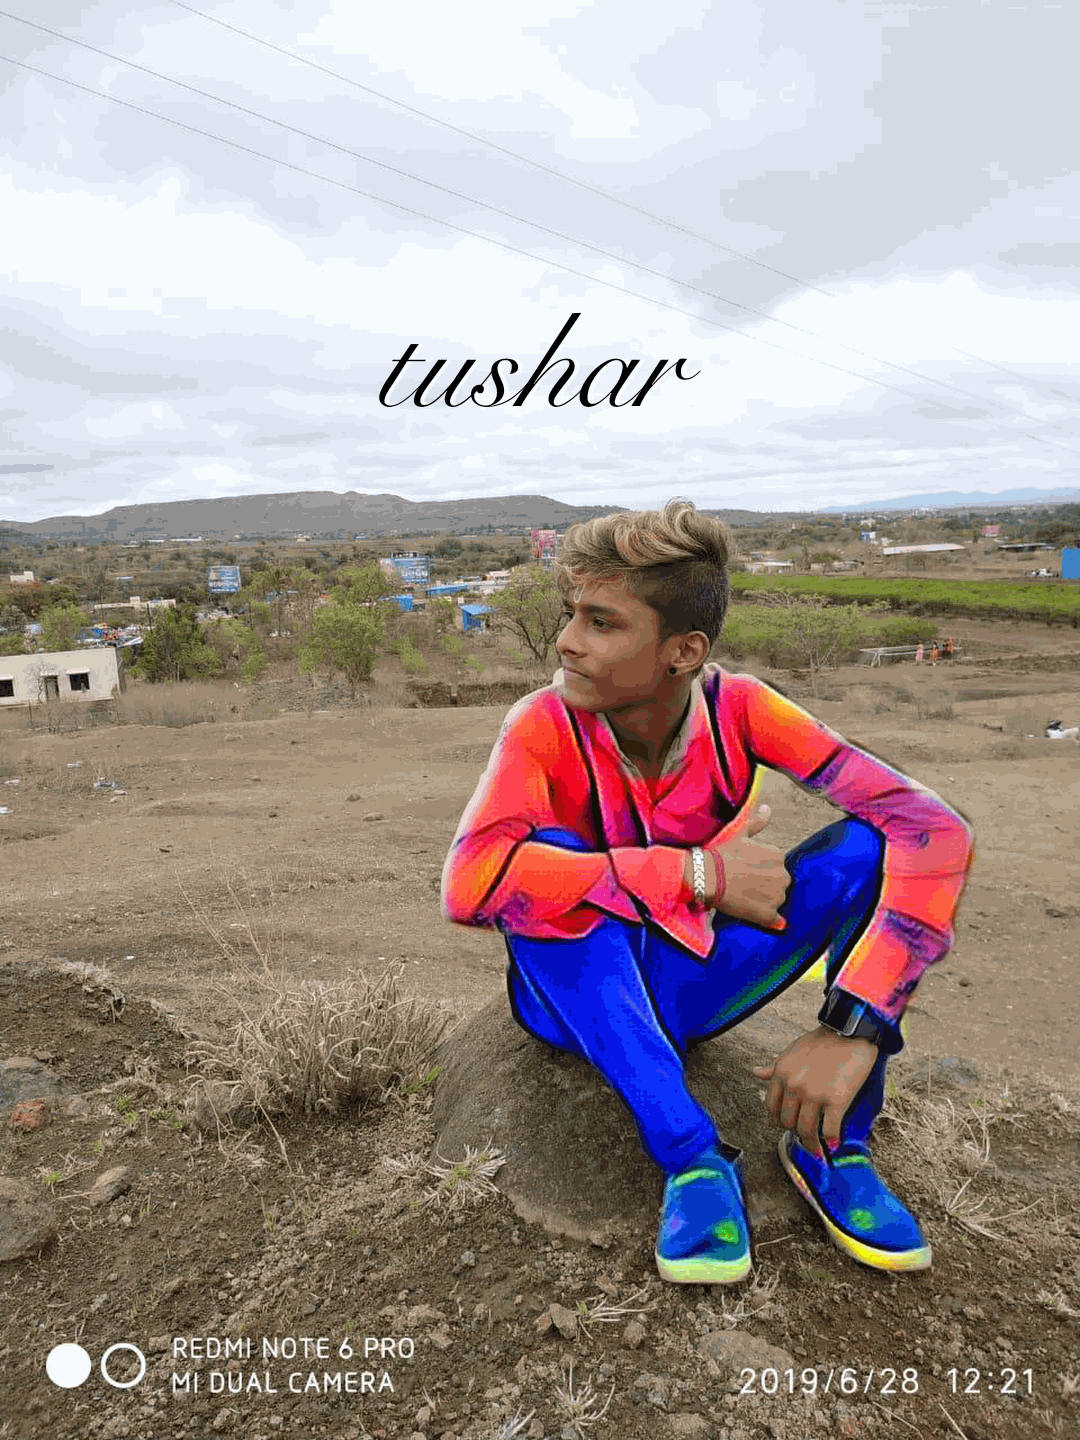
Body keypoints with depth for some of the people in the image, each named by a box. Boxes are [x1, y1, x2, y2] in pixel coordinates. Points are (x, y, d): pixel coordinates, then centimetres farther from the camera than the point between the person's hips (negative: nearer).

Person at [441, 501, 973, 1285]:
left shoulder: (737, 708, -18)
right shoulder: (546, 726, -21)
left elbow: (935, 831, -25)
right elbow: (470, 882, -39)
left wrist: (855, 1026, -37)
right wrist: (698, 874, -38)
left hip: (694, 983, 2)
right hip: (580, 999, -1)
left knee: (870, 845, -20)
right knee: (546, 857, -34)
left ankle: (832, 1144, -10)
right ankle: (694, 1157, -25)